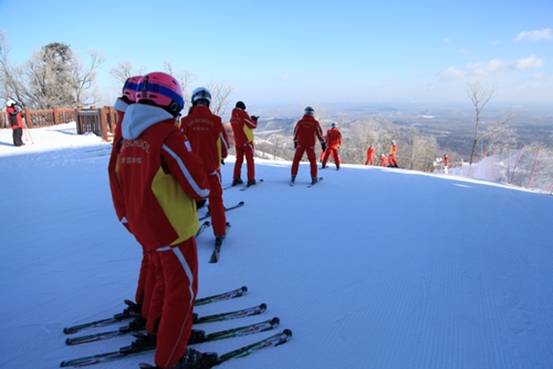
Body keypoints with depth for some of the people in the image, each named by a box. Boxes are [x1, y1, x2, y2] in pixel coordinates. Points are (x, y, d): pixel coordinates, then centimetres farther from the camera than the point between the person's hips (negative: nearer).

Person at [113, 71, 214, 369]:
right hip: (173, 228, -8)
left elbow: (127, 182, 11)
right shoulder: (168, 136, -21)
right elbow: (198, 185, -21)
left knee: (166, 278, 28)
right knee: (183, 291, 8)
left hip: (144, 227, 8)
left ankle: (157, 326, 46)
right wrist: (201, 195, 0)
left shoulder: (128, 138, 3)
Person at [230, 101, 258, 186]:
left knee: (239, 159, 14)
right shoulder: (243, 114, -14)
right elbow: (253, 125, -12)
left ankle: (236, 179, 11)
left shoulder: (232, 117, 4)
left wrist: (250, 119, 13)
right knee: (250, 160, 4)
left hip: (237, 142, 5)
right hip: (247, 141, -5)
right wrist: (254, 120, 9)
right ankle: (251, 179, 2)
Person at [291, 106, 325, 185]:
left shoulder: (300, 122, 1)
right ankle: (314, 178, 8)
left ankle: (293, 177, 6)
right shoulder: (315, 123, -5)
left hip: (300, 144, 1)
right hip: (310, 145, -1)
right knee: (313, 161, 8)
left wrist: (295, 142, 23)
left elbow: (295, 132, 10)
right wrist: (323, 143, 4)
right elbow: (319, 133, -3)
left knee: (296, 160, 9)